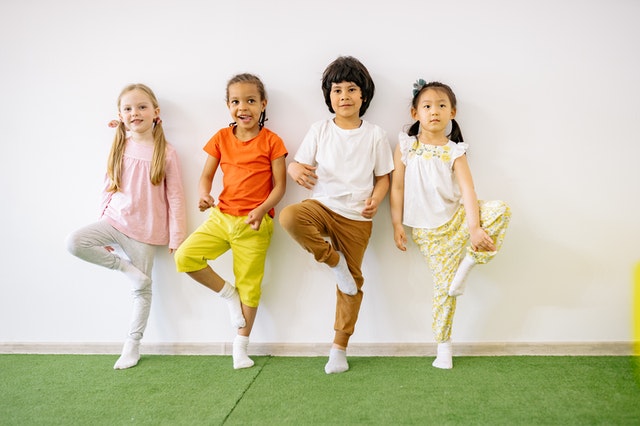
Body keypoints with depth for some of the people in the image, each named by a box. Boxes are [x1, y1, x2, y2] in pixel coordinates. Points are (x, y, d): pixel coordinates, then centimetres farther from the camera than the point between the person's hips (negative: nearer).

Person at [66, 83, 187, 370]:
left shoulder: (166, 152, -6)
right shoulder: (120, 148, 3)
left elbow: (175, 197, -5)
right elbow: (108, 189, 9)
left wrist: (177, 238, -7)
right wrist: (104, 230, 9)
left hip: (145, 229, -3)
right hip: (116, 220, 3)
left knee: (142, 289, 5)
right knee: (75, 242, -23)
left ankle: (133, 345, 20)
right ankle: (125, 267, -8)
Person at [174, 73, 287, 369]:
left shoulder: (271, 141, -3)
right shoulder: (222, 138, 6)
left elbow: (280, 185, -5)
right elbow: (206, 176, 7)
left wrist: (262, 210, -21)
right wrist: (204, 196, -16)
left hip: (255, 223, -3)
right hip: (221, 215, 4)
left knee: (249, 283, 3)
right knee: (185, 256, -14)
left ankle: (241, 345, 19)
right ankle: (228, 294, 8)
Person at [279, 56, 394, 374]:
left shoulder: (375, 135, 2)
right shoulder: (320, 130, 2)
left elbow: (383, 177, 7)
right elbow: (298, 165, 3)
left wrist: (375, 199, -14)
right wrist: (296, 170, -23)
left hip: (357, 217, 0)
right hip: (322, 205, 0)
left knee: (352, 281, 3)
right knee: (289, 217, -33)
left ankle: (339, 348, 19)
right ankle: (334, 261, -9)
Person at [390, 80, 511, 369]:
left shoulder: (455, 151, -1)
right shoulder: (406, 146, 1)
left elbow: (467, 190, -12)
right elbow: (397, 187, 2)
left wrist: (474, 227, -25)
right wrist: (397, 224, -3)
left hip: (456, 216, 1)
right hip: (428, 230, -1)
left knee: (501, 209, -24)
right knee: (444, 283, -4)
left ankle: (468, 262, -9)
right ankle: (443, 346, 12)